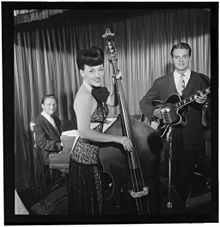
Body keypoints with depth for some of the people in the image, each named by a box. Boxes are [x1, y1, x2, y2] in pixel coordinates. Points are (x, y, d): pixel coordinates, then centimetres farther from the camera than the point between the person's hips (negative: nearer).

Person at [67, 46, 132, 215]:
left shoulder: (95, 92, 3)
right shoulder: (84, 96, -24)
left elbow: (112, 102, 20)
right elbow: (84, 133, -32)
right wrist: (118, 139, -25)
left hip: (95, 156, 9)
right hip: (86, 159, -9)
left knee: (97, 203, 24)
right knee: (88, 207, 9)